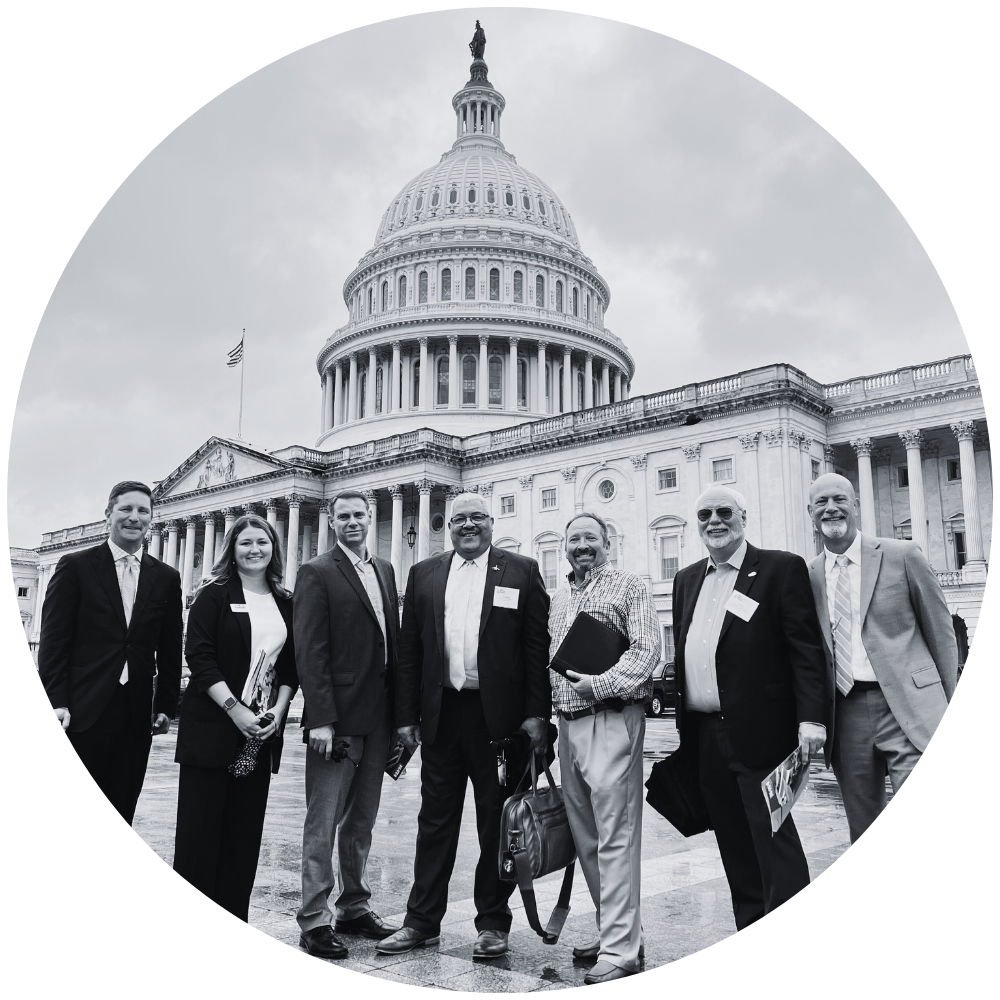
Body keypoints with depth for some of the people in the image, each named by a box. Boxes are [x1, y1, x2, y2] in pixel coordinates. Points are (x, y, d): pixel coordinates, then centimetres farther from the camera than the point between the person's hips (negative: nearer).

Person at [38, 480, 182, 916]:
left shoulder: (165, 578, 10)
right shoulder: (76, 566, 2)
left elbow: (169, 648, 11)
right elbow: (54, 638, -3)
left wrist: (166, 704, 6)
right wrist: (56, 700, -9)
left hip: (135, 713, 3)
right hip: (83, 710, -2)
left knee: (119, 817, 6)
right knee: (76, 816, 3)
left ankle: (115, 905, 14)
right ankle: (74, 905, 13)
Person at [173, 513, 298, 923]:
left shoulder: (285, 603, 12)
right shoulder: (214, 594, -1)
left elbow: (291, 665, 12)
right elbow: (199, 656, -9)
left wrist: (278, 710, -3)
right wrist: (234, 709, -15)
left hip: (262, 733, 4)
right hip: (212, 727, -4)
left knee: (244, 830, 6)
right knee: (199, 828, -1)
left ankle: (232, 920, 14)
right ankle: (188, 920, 8)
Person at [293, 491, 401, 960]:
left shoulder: (385, 570, 13)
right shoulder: (316, 573, -5)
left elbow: (393, 640, 12)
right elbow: (310, 651, -12)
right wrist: (321, 719, -18)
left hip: (378, 717, 6)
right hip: (337, 718, -6)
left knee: (361, 820, 15)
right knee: (323, 822, 0)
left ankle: (355, 907, 26)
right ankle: (314, 920, 8)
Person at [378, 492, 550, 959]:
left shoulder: (522, 570, 3)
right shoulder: (424, 573, 10)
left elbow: (537, 645, -2)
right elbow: (409, 649, 8)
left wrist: (536, 711, -9)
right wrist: (407, 714, 3)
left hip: (499, 713, -2)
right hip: (441, 713, 2)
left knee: (497, 823, 7)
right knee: (435, 821, 10)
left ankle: (493, 924, 19)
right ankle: (422, 921, 19)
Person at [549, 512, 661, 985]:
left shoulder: (628, 587, -1)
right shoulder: (558, 597, 18)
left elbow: (647, 649, -11)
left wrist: (601, 682, -21)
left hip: (611, 719, -7)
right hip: (568, 722, 7)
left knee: (615, 834, -8)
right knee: (585, 835, 12)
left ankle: (620, 948, -4)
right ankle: (613, 929, 23)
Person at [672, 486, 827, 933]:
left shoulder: (781, 568, -2)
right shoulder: (686, 579, 16)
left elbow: (806, 648, -8)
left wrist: (810, 717, -16)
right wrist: (682, 724, 14)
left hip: (760, 733, -6)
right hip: (704, 736, 6)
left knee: (772, 838, -3)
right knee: (736, 849, 11)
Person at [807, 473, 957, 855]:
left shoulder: (903, 556, 0)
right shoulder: (808, 576, 9)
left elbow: (941, 632, 5)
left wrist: (948, 703, 5)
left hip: (909, 708, -3)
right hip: (845, 713, 4)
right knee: (863, 833, 11)